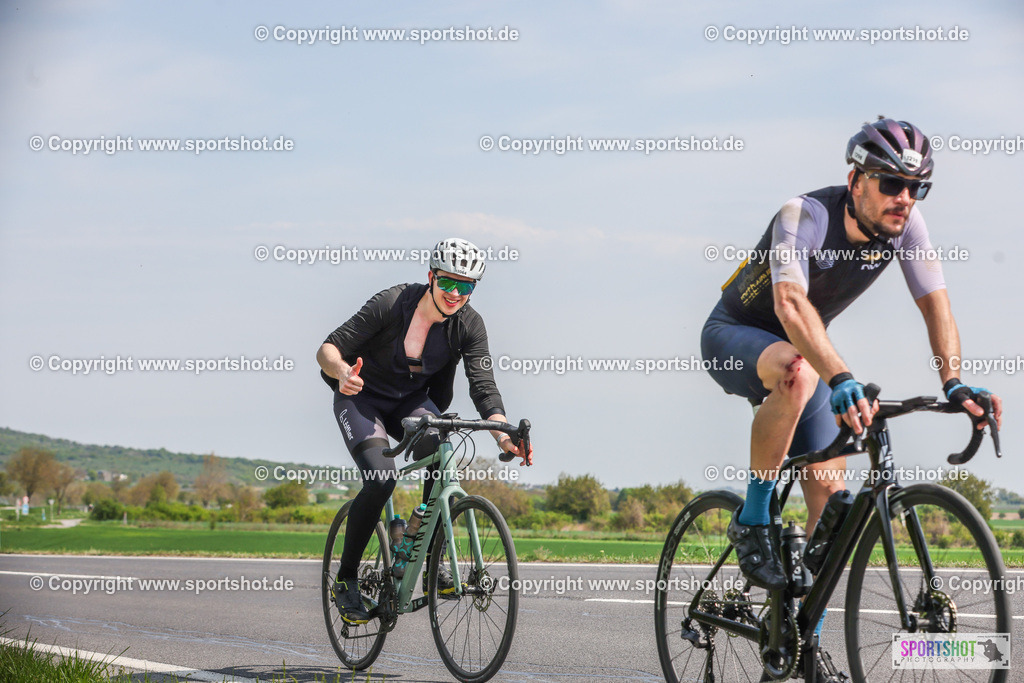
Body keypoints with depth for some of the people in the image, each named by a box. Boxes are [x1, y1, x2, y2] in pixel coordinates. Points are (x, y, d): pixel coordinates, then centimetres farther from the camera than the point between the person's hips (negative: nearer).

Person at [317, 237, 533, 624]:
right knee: (381, 478, -27)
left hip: (413, 402, 3)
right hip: (362, 398, -3)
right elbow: (328, 349, -23)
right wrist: (343, 371, -47)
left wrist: (503, 435, -40)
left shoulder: (469, 325, -15)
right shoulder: (391, 304, -24)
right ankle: (346, 581, -9)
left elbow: (483, 385, -22)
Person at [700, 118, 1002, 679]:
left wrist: (953, 382, -34)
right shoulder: (805, 216, -32)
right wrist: (840, 380, -62)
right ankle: (752, 522, -24)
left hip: (801, 349, 6)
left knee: (829, 492, -5)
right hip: (734, 337, -6)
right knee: (798, 371, -40)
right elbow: (791, 304, -47)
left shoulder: (906, 226, -16)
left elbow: (936, 304, -16)